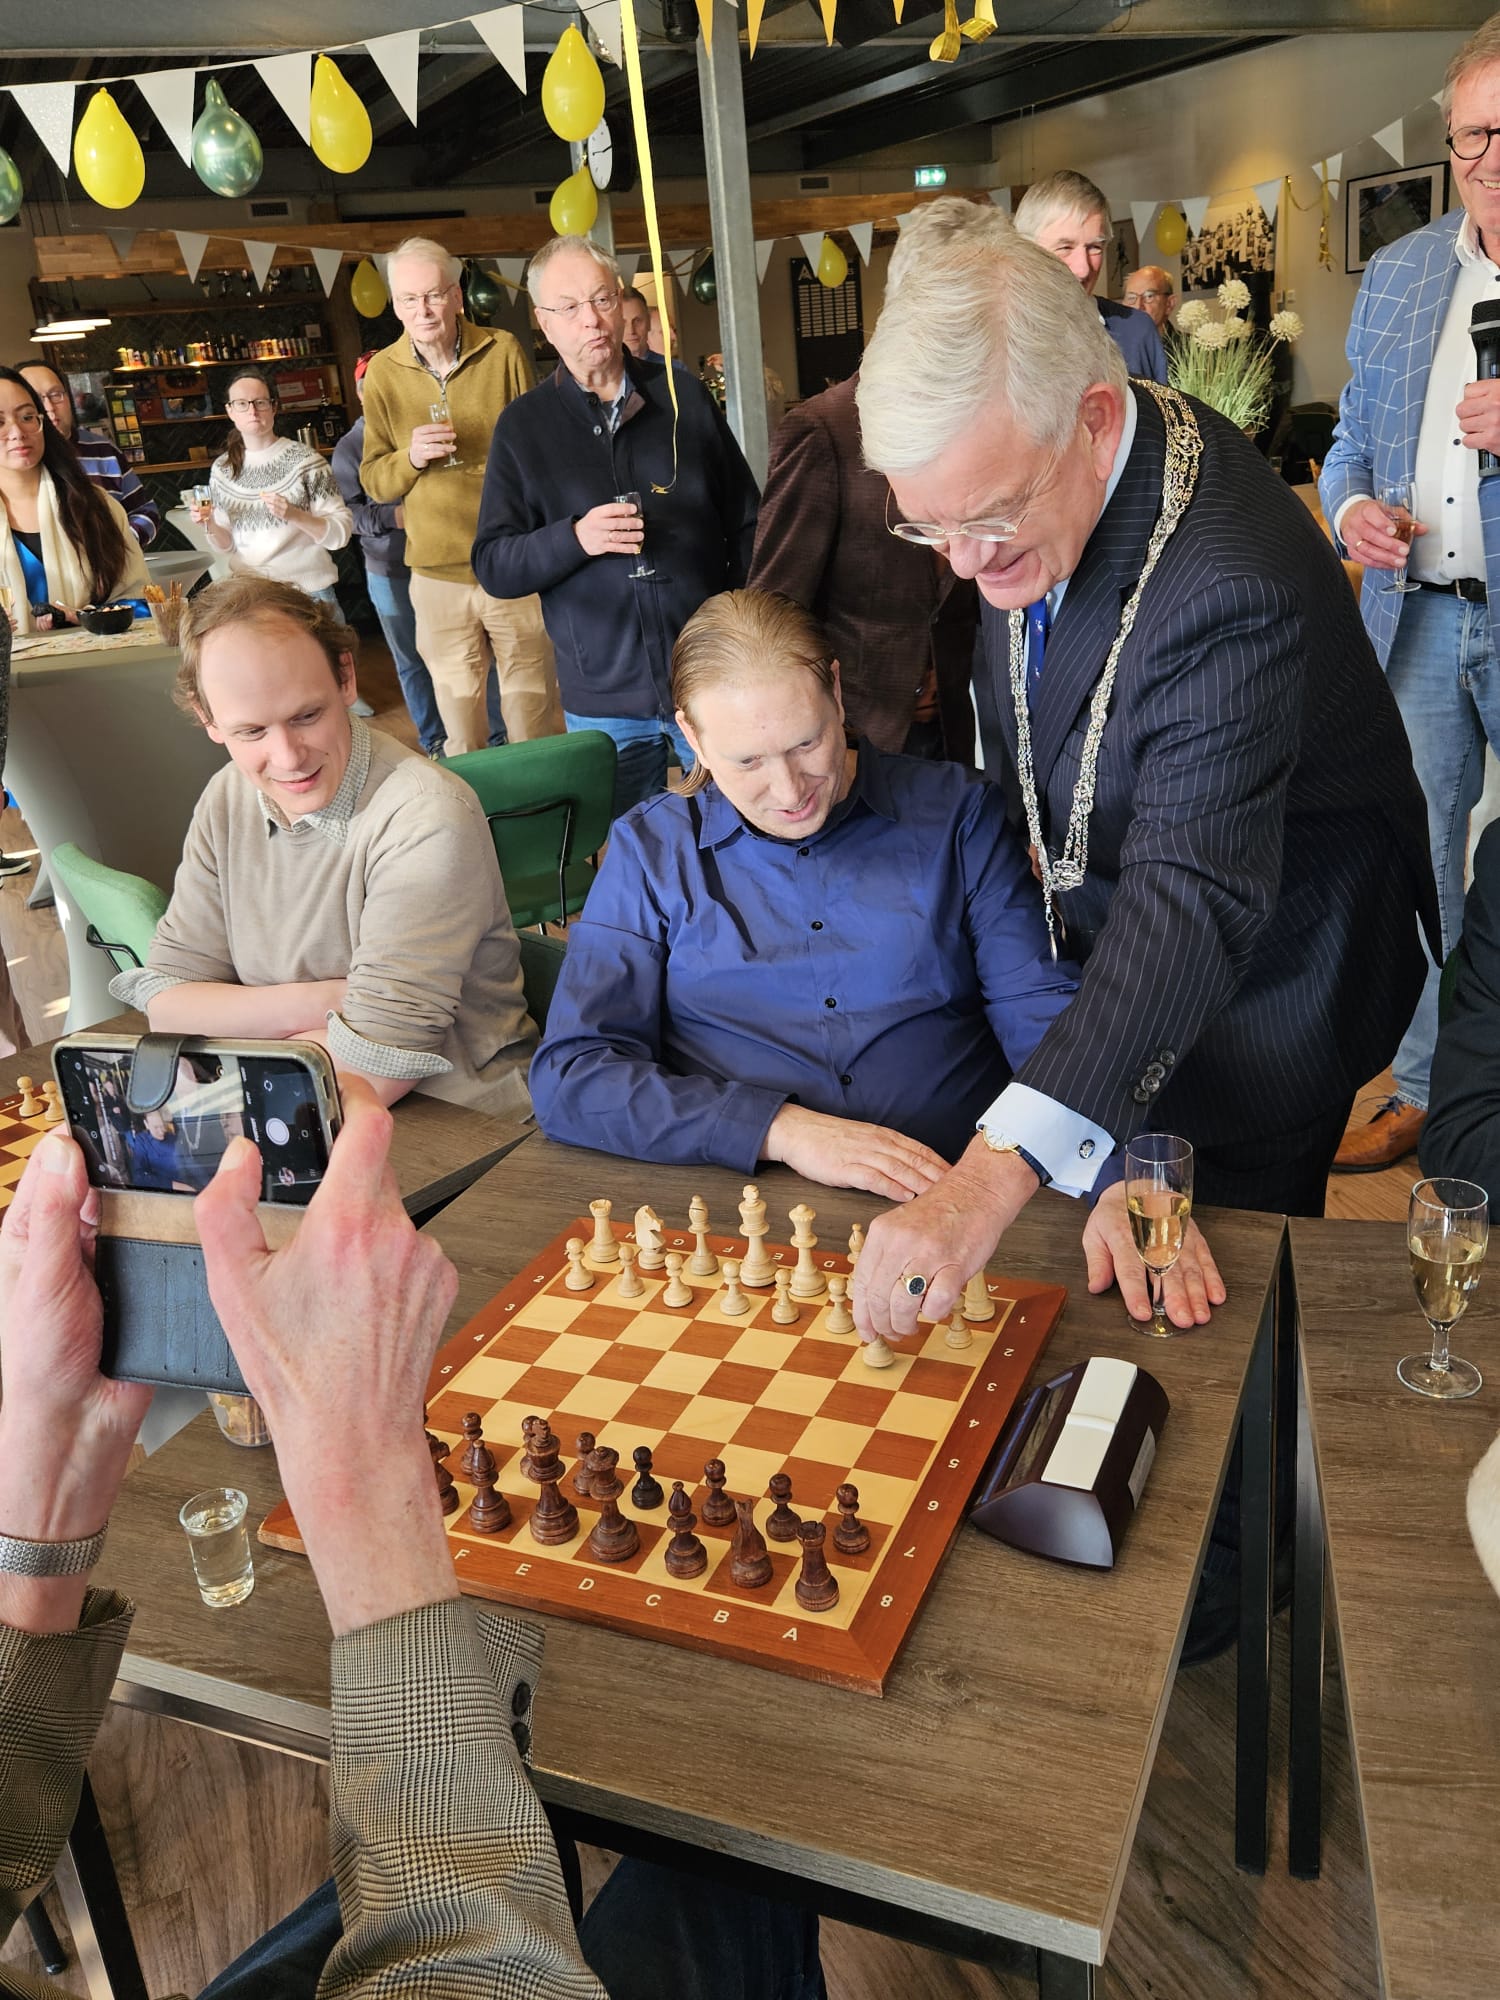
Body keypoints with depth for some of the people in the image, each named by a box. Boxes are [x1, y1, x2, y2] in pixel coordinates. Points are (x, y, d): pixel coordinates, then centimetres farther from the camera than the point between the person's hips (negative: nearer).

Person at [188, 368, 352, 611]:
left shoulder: (304, 458, -6)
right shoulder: (222, 469, 5)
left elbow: (341, 532, -11)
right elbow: (228, 545, 12)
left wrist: (294, 515, -25)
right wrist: (210, 527, -8)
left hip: (309, 590, -3)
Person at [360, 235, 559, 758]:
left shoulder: (502, 351, -1)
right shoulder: (383, 372, 3)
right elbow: (373, 480, 8)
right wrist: (411, 457, -13)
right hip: (438, 574, 2)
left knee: (534, 705, 4)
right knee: (457, 706, 8)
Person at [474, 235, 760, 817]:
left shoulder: (683, 393, 5)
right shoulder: (522, 427, 3)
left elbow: (746, 524, 9)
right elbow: (493, 567, 0)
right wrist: (575, 538, -18)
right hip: (603, 698, 0)